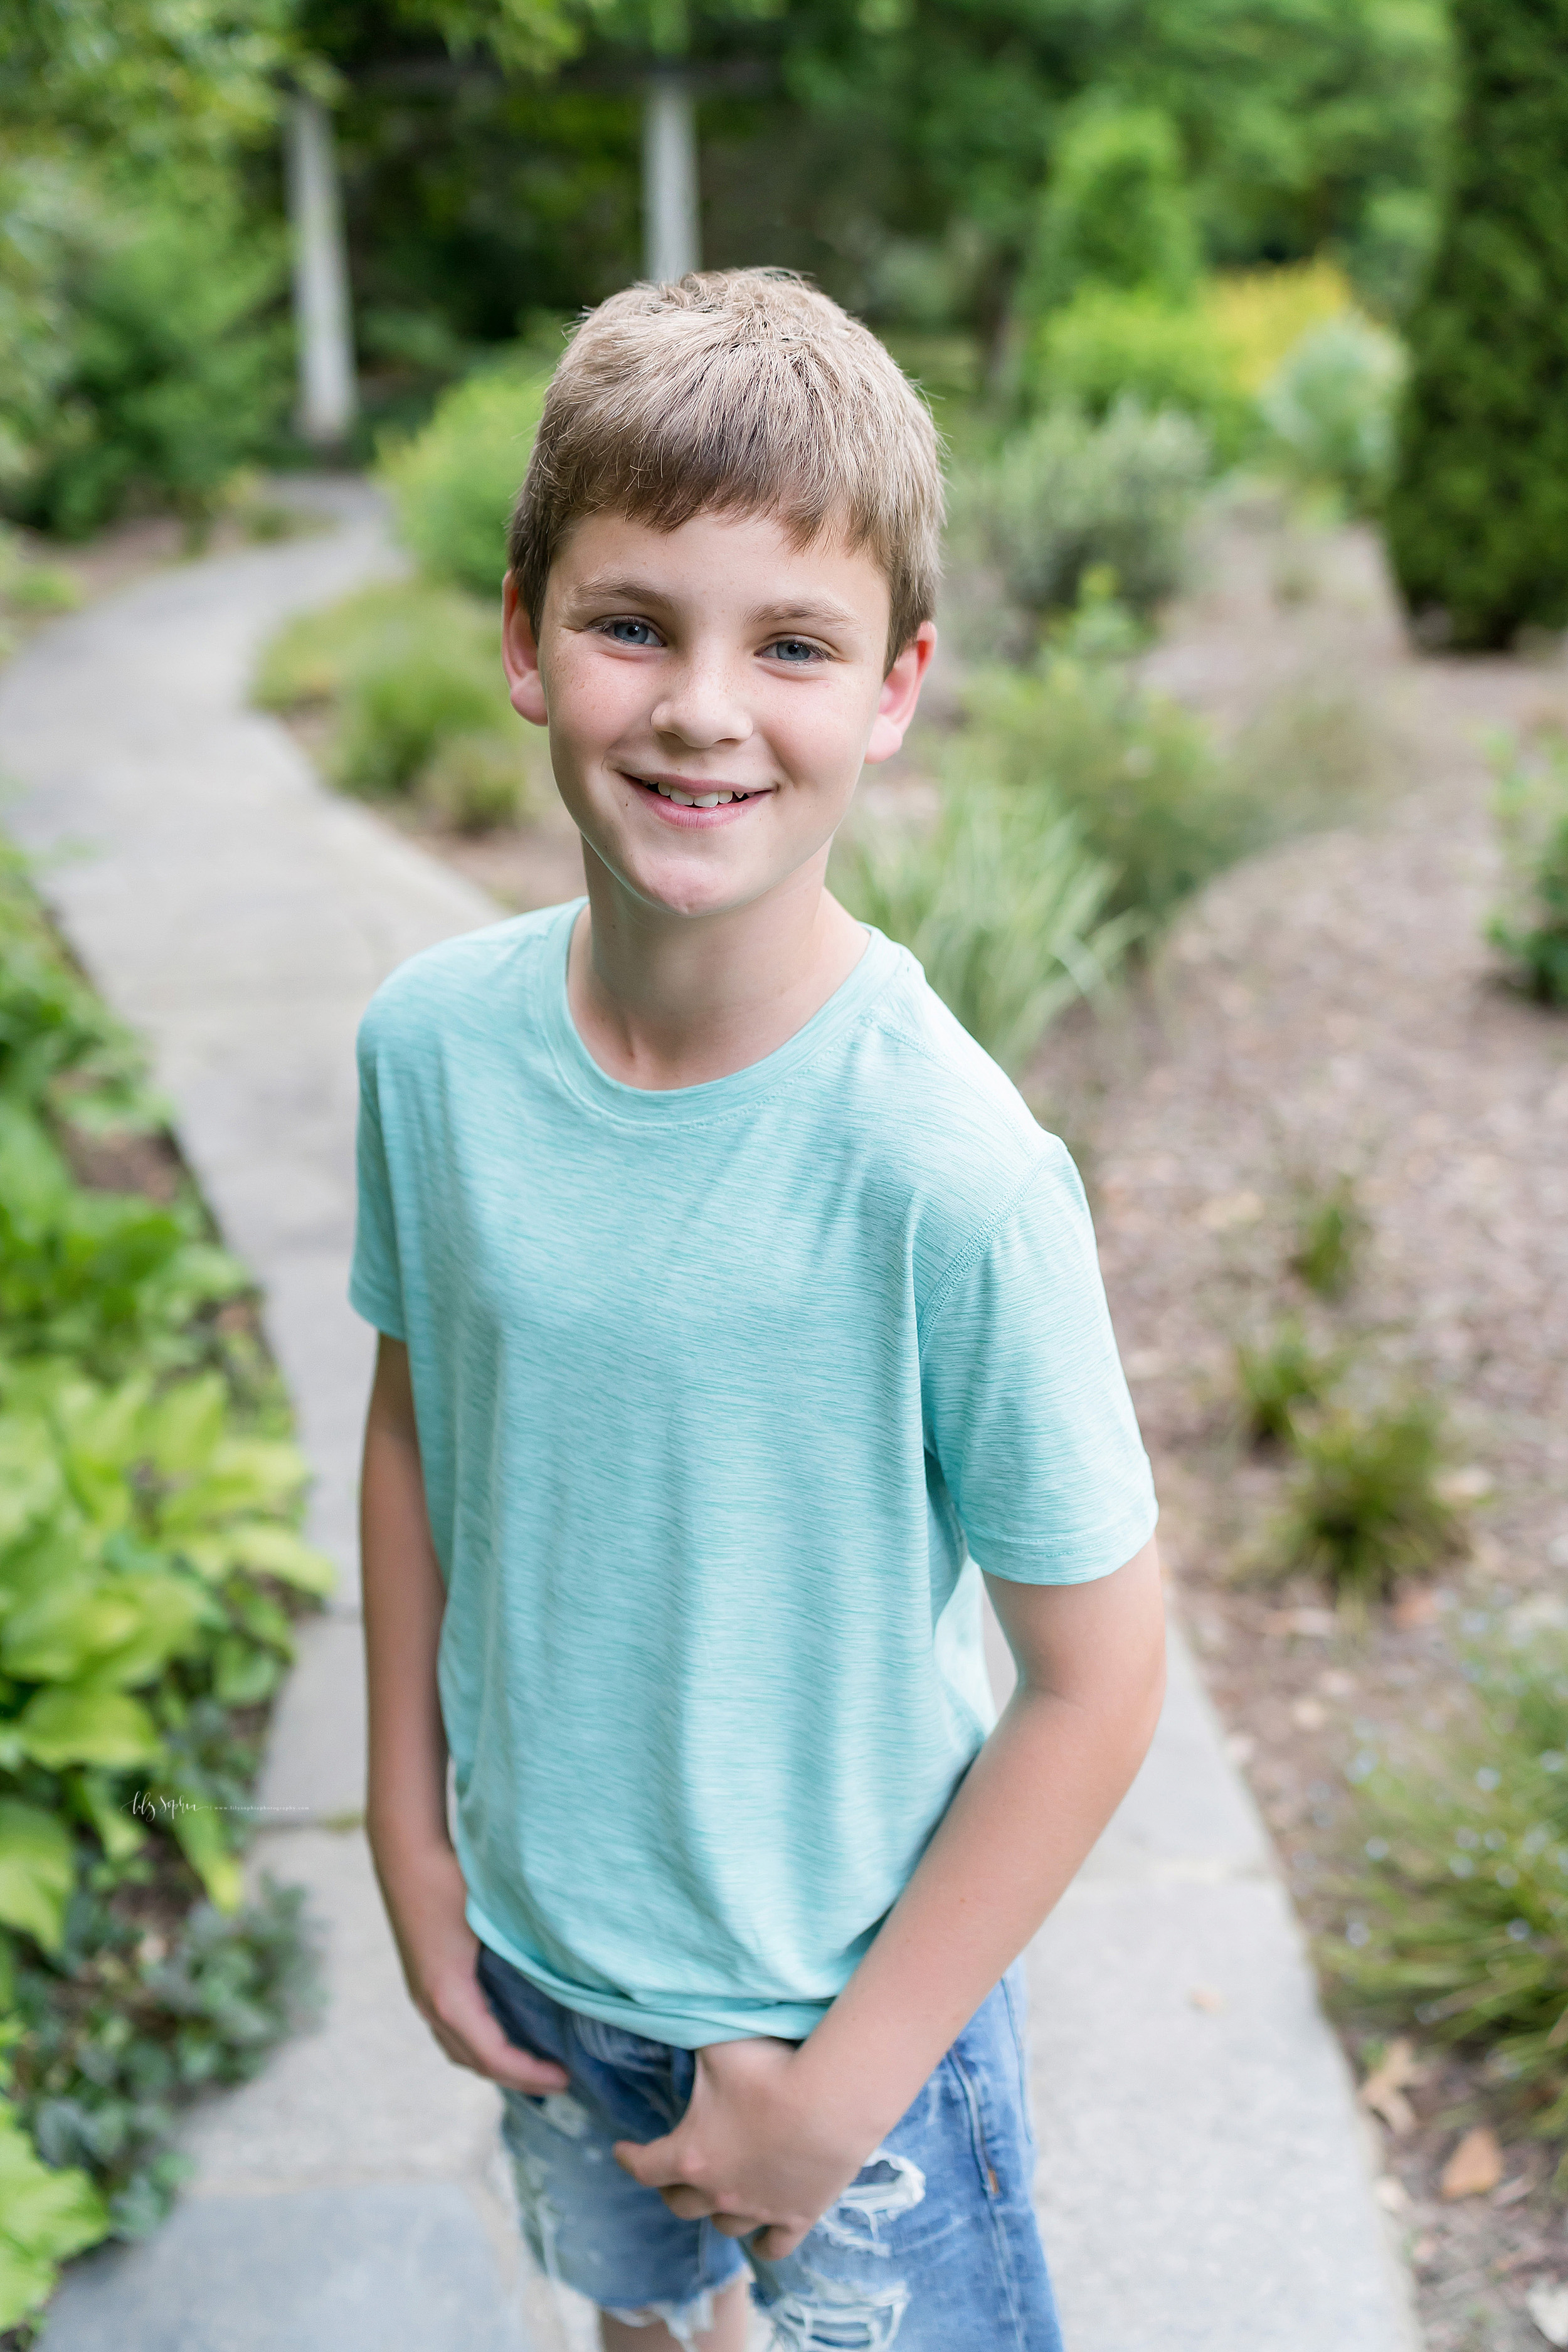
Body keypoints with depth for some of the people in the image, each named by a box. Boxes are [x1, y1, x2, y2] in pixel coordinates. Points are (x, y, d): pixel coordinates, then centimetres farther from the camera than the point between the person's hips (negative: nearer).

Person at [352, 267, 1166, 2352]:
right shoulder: (433, 1043, -15)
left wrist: (851, 2079, -13)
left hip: (849, 1977, -4)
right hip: (535, 1937, 4)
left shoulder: (949, 1169, -29)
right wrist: (412, 1835, 3)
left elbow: (1099, 1675, -19)